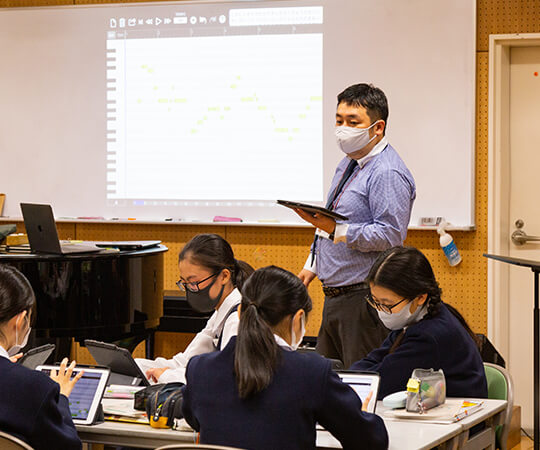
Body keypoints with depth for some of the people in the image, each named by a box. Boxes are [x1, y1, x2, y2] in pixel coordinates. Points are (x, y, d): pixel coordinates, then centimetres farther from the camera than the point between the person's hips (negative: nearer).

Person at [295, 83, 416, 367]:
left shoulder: (387, 173, -16)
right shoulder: (348, 164, 16)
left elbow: (391, 236, -24)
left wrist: (335, 231, -27)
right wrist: (312, 266, 20)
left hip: (365, 299, -10)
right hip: (335, 298, 10)